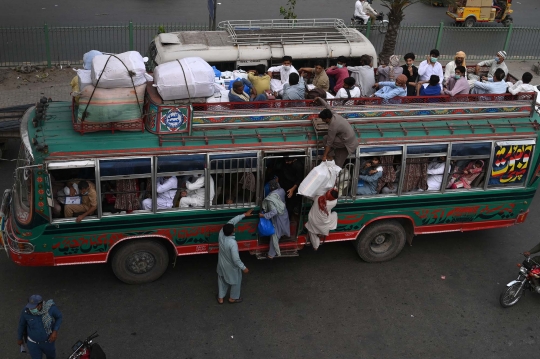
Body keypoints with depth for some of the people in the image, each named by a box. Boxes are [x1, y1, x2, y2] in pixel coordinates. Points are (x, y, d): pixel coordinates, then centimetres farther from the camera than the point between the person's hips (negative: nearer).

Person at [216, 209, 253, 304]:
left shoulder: (221, 233, -24)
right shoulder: (232, 243, -40)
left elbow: (231, 222, -11)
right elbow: (236, 259, -32)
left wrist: (244, 214, -5)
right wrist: (243, 268, -15)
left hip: (222, 264, 6)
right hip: (231, 266, -6)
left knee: (222, 280, 28)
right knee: (236, 281, 23)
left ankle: (220, 298, 45)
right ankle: (233, 298, 44)